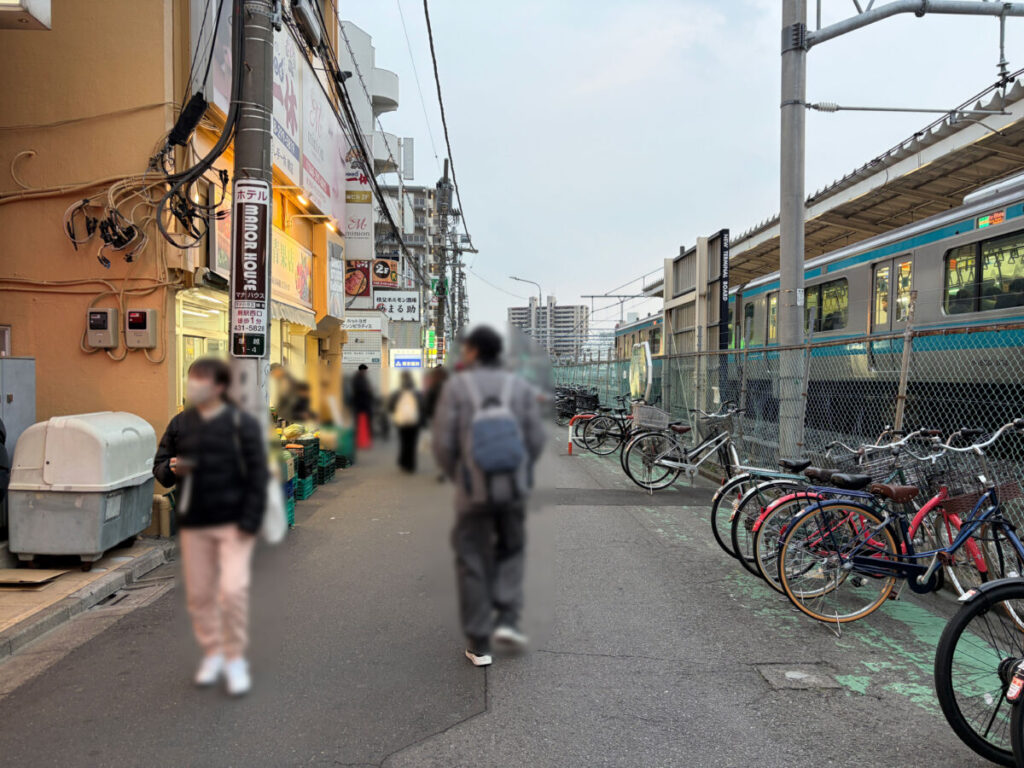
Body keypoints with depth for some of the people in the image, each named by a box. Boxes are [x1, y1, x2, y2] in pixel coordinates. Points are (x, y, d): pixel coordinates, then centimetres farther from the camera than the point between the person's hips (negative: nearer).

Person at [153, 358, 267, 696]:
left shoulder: (242, 424, -6)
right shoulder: (180, 424, 8)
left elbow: (257, 475, -7)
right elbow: (159, 464, 14)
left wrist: (249, 522, -13)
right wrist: (171, 469, -11)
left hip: (233, 523, -4)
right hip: (193, 523, 5)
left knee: (233, 589, -12)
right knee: (198, 593, 10)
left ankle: (235, 659, 6)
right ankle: (212, 653, 29)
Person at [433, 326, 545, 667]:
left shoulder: (456, 386, -4)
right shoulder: (519, 386, 2)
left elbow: (444, 442, -8)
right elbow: (535, 439, -1)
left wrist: (457, 477, 11)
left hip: (473, 490, -1)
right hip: (512, 487, 2)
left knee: (473, 563, 12)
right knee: (511, 552, 24)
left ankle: (479, 644, 13)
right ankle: (506, 620, 8)